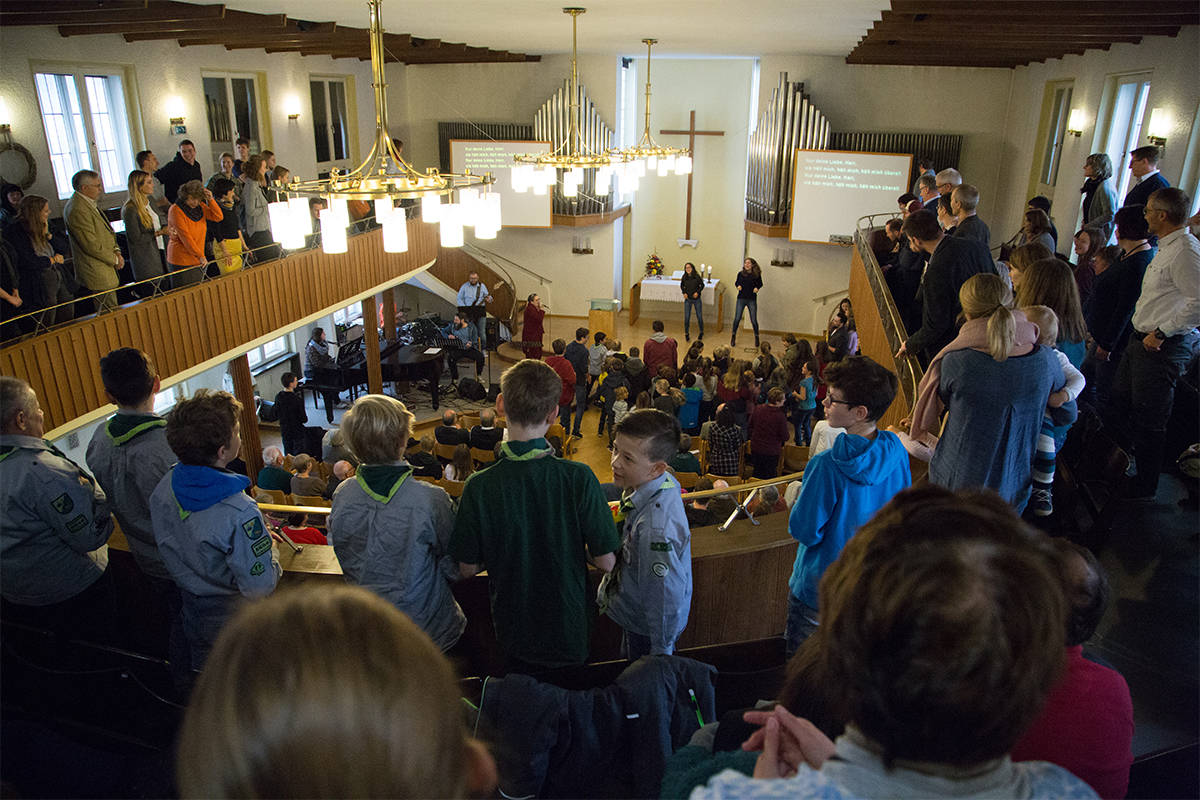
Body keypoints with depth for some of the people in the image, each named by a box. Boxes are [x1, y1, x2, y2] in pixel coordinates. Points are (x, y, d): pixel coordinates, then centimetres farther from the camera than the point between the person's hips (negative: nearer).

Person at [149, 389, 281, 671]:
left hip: (193, 608, 6)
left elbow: (165, 542, 4)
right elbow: (260, 586, -30)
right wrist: (269, 548, -11)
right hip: (234, 616, -6)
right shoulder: (239, 514, -37)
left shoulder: (164, 488, -14)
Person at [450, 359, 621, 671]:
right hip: (570, 628, 0)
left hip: (514, 631, 1)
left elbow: (468, 568, -9)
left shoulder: (479, 487, -21)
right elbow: (606, 561, -16)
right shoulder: (579, 478, -23)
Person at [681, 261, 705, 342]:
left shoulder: (697, 277, -12)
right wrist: (684, 293, -5)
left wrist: (698, 292, -14)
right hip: (688, 300, 1)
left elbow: (702, 285, 1)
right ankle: (686, 334, 18)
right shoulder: (684, 277, -6)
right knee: (687, 317, 2)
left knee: (699, 317, 8)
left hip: (697, 299, -1)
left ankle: (701, 332, 30)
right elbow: (681, 286, 11)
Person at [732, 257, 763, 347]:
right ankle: (733, 337, 18)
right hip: (741, 299, 1)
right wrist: (738, 286, -7)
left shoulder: (757, 275, -3)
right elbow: (736, 282, 14)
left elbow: (760, 284, 13)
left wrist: (757, 288, -7)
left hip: (752, 300, -1)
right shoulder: (741, 274, -1)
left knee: (754, 320, 2)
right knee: (737, 318, -1)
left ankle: (756, 337, 23)